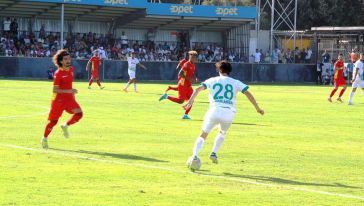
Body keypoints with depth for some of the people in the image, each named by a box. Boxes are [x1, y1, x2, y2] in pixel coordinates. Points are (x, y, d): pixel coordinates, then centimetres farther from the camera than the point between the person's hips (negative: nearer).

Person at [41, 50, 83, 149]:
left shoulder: (71, 69, 3)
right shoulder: (58, 73, -18)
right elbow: (55, 89, -20)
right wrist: (68, 91, -28)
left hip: (69, 98, 6)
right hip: (58, 99, -6)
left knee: (79, 113, -17)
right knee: (53, 121, 2)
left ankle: (65, 126, 5)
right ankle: (44, 138, 23)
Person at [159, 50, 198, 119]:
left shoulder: (193, 66, 11)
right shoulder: (186, 65, -16)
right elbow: (180, 74, -23)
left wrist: (195, 78, 5)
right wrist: (188, 79, -26)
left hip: (189, 85, 9)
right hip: (183, 85, -9)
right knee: (180, 100, -8)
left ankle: (185, 115, 6)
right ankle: (166, 96, 9)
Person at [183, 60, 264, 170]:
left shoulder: (212, 80, 14)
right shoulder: (236, 83, 15)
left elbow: (198, 89, 2)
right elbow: (248, 93, 7)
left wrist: (190, 101, 0)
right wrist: (257, 108, 11)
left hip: (214, 112, -1)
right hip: (229, 113, 1)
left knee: (203, 135, 9)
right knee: (222, 133, 31)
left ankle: (194, 156, -12)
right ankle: (214, 153, 16)